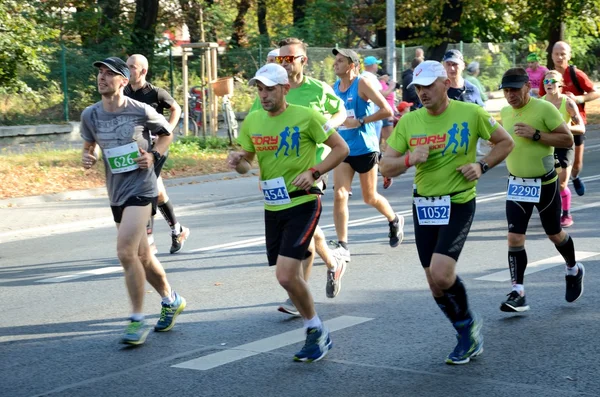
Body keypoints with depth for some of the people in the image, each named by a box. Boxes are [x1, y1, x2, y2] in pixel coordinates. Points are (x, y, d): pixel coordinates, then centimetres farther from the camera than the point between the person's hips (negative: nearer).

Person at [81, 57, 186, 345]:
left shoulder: (141, 111, -10)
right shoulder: (90, 115, 1)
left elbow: (166, 134, 7)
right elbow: (89, 146, 17)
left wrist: (154, 155, -9)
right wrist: (87, 158, -5)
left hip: (141, 188, -6)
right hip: (116, 192, 6)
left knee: (126, 252, -20)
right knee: (142, 257, 16)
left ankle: (137, 321, -9)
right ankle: (171, 300, 39)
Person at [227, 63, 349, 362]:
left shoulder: (306, 117, -10)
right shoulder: (252, 121, 6)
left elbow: (341, 148, -4)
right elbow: (246, 164, 16)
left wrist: (313, 172, -16)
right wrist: (237, 161, -8)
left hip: (302, 204, -6)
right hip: (272, 207, 6)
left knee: (286, 276, -15)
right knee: (288, 276, 12)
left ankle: (317, 331, 6)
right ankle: (315, 333, 30)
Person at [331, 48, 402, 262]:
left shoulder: (362, 84, -12)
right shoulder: (334, 88, 6)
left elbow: (387, 110, -17)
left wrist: (360, 122, -21)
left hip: (365, 148, -5)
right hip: (343, 149, 5)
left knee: (370, 198, 9)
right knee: (339, 196, -9)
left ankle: (394, 221, 39)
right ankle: (342, 246, -6)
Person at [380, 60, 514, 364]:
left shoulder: (471, 114, -7)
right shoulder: (409, 122, 1)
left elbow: (505, 142, 6)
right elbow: (386, 167, 1)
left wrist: (482, 166, -8)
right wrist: (410, 159, -18)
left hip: (458, 204, -5)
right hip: (423, 206, 5)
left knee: (441, 274, -20)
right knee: (435, 284, 7)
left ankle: (468, 322, 8)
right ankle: (470, 338, 27)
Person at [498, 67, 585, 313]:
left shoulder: (544, 109, -15)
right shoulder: (505, 113, 5)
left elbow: (568, 139, -16)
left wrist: (535, 135, -25)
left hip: (544, 183, -4)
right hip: (516, 184, 4)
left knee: (554, 234, 13)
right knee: (514, 238, -7)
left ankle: (573, 270, 41)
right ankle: (518, 294, -5)